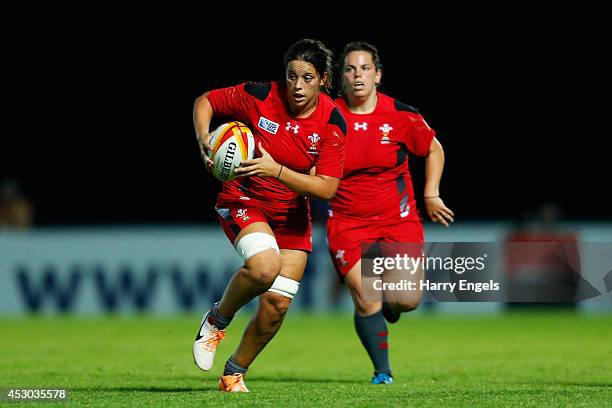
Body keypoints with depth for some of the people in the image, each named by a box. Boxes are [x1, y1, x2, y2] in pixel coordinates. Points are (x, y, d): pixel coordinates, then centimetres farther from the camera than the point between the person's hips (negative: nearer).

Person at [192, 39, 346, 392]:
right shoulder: (260, 97, -17)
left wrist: (276, 170, -32)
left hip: (293, 214, 3)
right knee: (264, 266, -33)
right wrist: (204, 140, -20)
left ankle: (235, 373, 21)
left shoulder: (333, 123, -13)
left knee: (277, 304, -3)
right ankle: (217, 320, -3)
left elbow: (326, 189, -19)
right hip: (244, 200, -3)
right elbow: (205, 102, -1)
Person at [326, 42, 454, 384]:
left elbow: (434, 150, 12)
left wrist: (431, 195, 8)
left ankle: (390, 303, 28)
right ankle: (383, 372, 8)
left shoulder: (401, 116, -5)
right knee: (366, 301, -13)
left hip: (398, 218, 1)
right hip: (347, 223, -1)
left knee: (407, 300, -11)